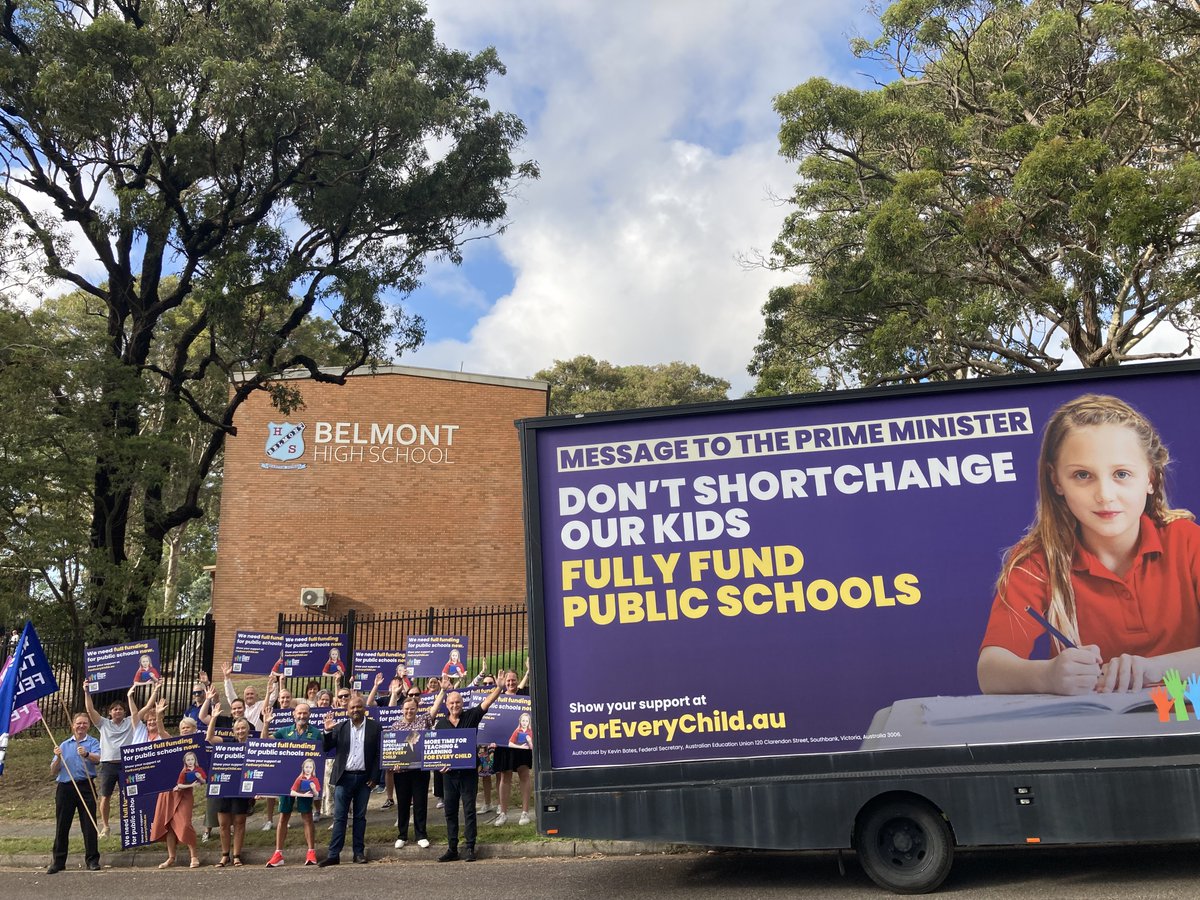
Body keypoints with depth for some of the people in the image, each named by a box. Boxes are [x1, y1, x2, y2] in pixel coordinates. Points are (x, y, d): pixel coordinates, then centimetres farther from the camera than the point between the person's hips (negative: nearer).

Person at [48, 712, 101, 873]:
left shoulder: (93, 742, 5)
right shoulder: (64, 745, 14)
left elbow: (97, 758, -17)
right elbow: (53, 772, 11)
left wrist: (87, 754, -39)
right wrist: (58, 757, -9)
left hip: (85, 786, -3)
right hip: (65, 787, 3)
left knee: (89, 824, -2)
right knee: (62, 825, 4)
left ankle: (92, 859, 6)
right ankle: (58, 861, 13)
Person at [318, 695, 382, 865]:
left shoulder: (375, 727, 0)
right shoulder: (340, 727, 5)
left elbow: (379, 753, -1)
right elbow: (326, 748, 2)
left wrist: (374, 777, -6)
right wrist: (327, 731, -13)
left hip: (364, 778, 0)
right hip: (344, 777, 1)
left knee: (360, 816, 8)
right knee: (339, 817, 1)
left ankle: (359, 852, 15)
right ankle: (333, 854, 3)